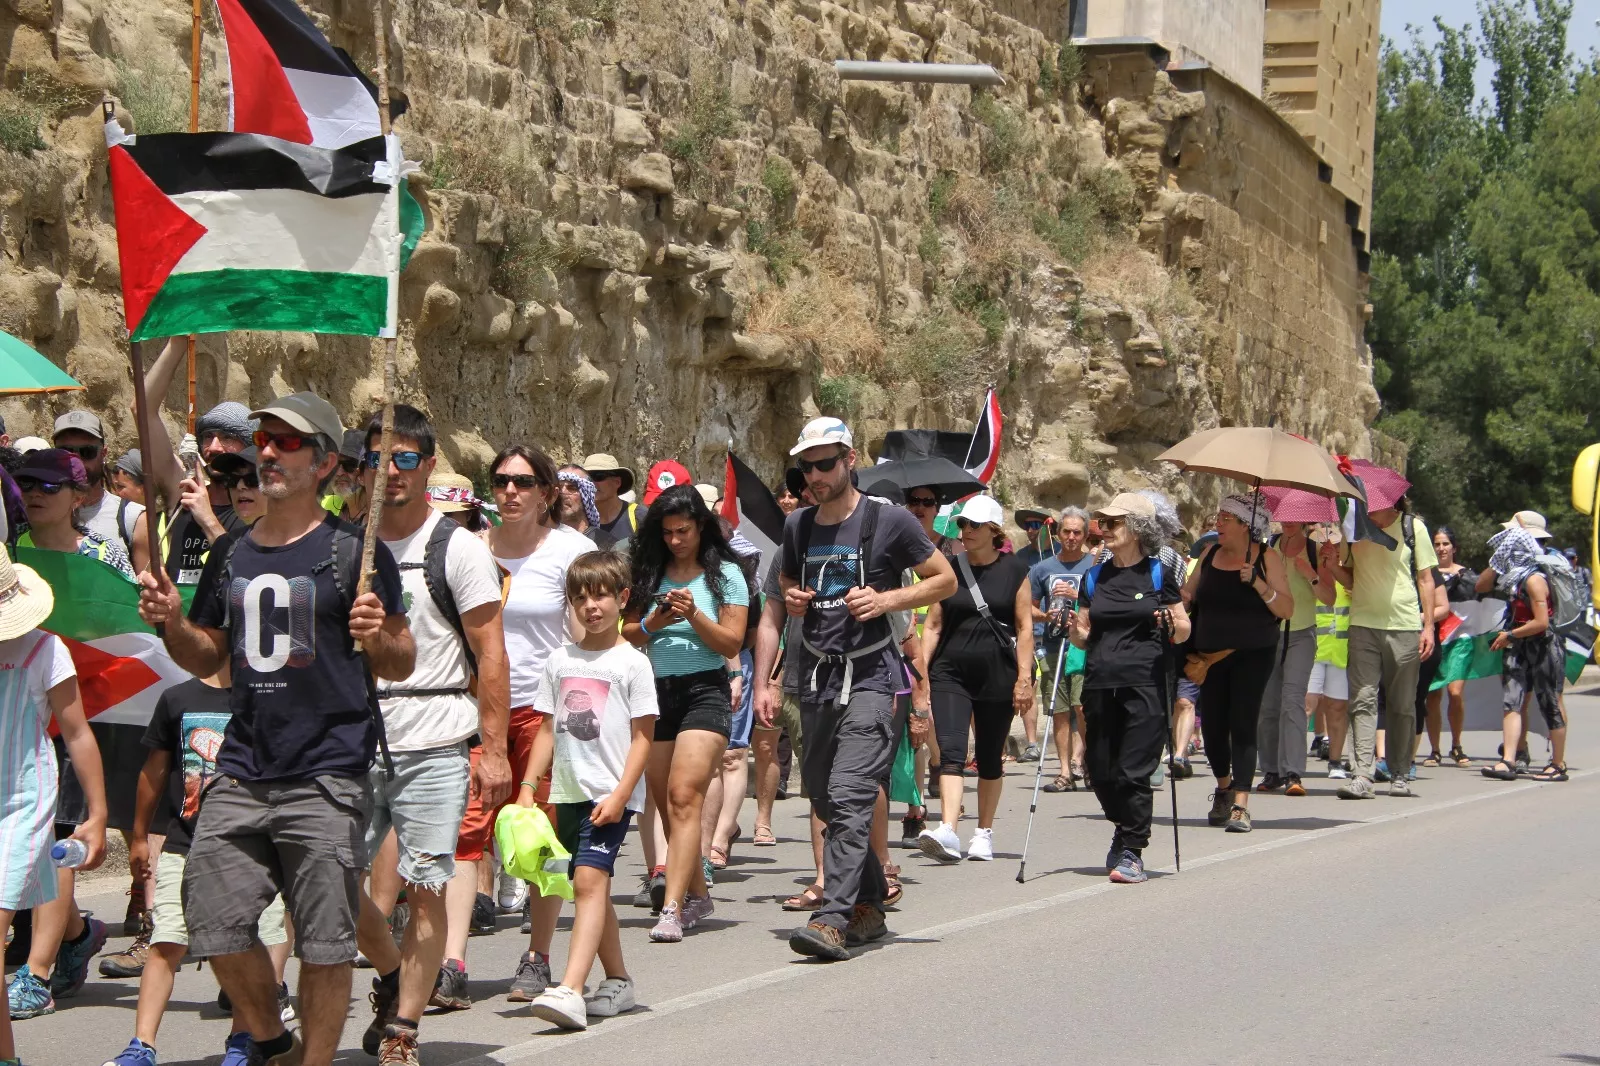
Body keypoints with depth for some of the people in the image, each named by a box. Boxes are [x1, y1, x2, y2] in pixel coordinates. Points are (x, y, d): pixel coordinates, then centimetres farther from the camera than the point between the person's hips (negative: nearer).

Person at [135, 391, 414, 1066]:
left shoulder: (353, 552, -2)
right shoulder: (231, 555, 14)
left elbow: (401, 665, 1)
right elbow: (208, 659, 23)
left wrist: (378, 638, -20)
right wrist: (171, 622, 4)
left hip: (326, 780, -5)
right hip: (242, 774, 5)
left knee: (323, 943, -3)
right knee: (217, 928, 4)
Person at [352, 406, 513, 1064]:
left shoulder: (458, 550, -1)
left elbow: (491, 656, -3)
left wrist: (494, 750, -9)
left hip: (435, 749, -4)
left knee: (425, 888, -3)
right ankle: (391, 973, 29)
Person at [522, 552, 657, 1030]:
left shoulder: (632, 663, -4)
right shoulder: (561, 660, 12)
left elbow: (642, 737, -6)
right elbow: (549, 729, 15)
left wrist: (620, 794, -14)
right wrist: (528, 785, 7)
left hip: (611, 794, -6)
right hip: (568, 793, 6)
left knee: (588, 881, -18)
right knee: (592, 886, 12)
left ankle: (570, 990, -28)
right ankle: (618, 982, 25)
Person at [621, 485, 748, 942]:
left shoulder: (725, 574, 3)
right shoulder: (650, 574, 11)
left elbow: (732, 643, -2)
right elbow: (626, 634, 11)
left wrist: (694, 615, -16)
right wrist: (652, 623, -9)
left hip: (705, 690, -4)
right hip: (656, 692, 4)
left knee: (684, 796, -17)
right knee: (668, 803, 7)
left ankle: (672, 909, -24)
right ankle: (697, 894, 24)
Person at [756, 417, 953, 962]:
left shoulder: (889, 522, -4)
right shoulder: (797, 527, 12)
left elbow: (945, 579, 2)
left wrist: (886, 599, -12)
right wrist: (791, 599, 5)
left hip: (872, 677, -7)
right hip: (817, 677, 7)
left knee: (849, 796, -17)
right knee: (824, 799, 11)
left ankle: (834, 918, -22)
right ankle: (869, 905, 26)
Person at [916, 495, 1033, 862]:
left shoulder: (1013, 569, 2)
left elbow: (1024, 627, 1)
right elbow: (933, 625, 9)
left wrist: (1024, 677, -6)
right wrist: (920, 670, 0)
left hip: (997, 674, -1)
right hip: (950, 671, 1)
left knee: (989, 758, 9)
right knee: (950, 751, -14)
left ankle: (984, 833, 22)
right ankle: (947, 832, -25)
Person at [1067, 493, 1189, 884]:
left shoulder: (1158, 574, 4)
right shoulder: (1094, 577, 14)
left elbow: (1183, 631, 7)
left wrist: (1173, 625, -15)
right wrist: (1073, 628, -4)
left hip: (1144, 684, -4)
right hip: (1100, 684, 4)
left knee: (1134, 771, -8)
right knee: (1101, 771, 7)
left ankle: (1131, 852, 1)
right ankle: (1125, 829, 32)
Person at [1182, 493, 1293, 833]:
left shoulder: (1267, 559, -3)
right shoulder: (1210, 555, 10)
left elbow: (1287, 609, -9)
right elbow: (1187, 595, 18)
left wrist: (1258, 583, -21)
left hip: (1252, 655, -4)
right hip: (1210, 654, 5)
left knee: (1242, 724, -12)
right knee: (1212, 725, 6)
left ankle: (1240, 805, -14)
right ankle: (1223, 787, 32)